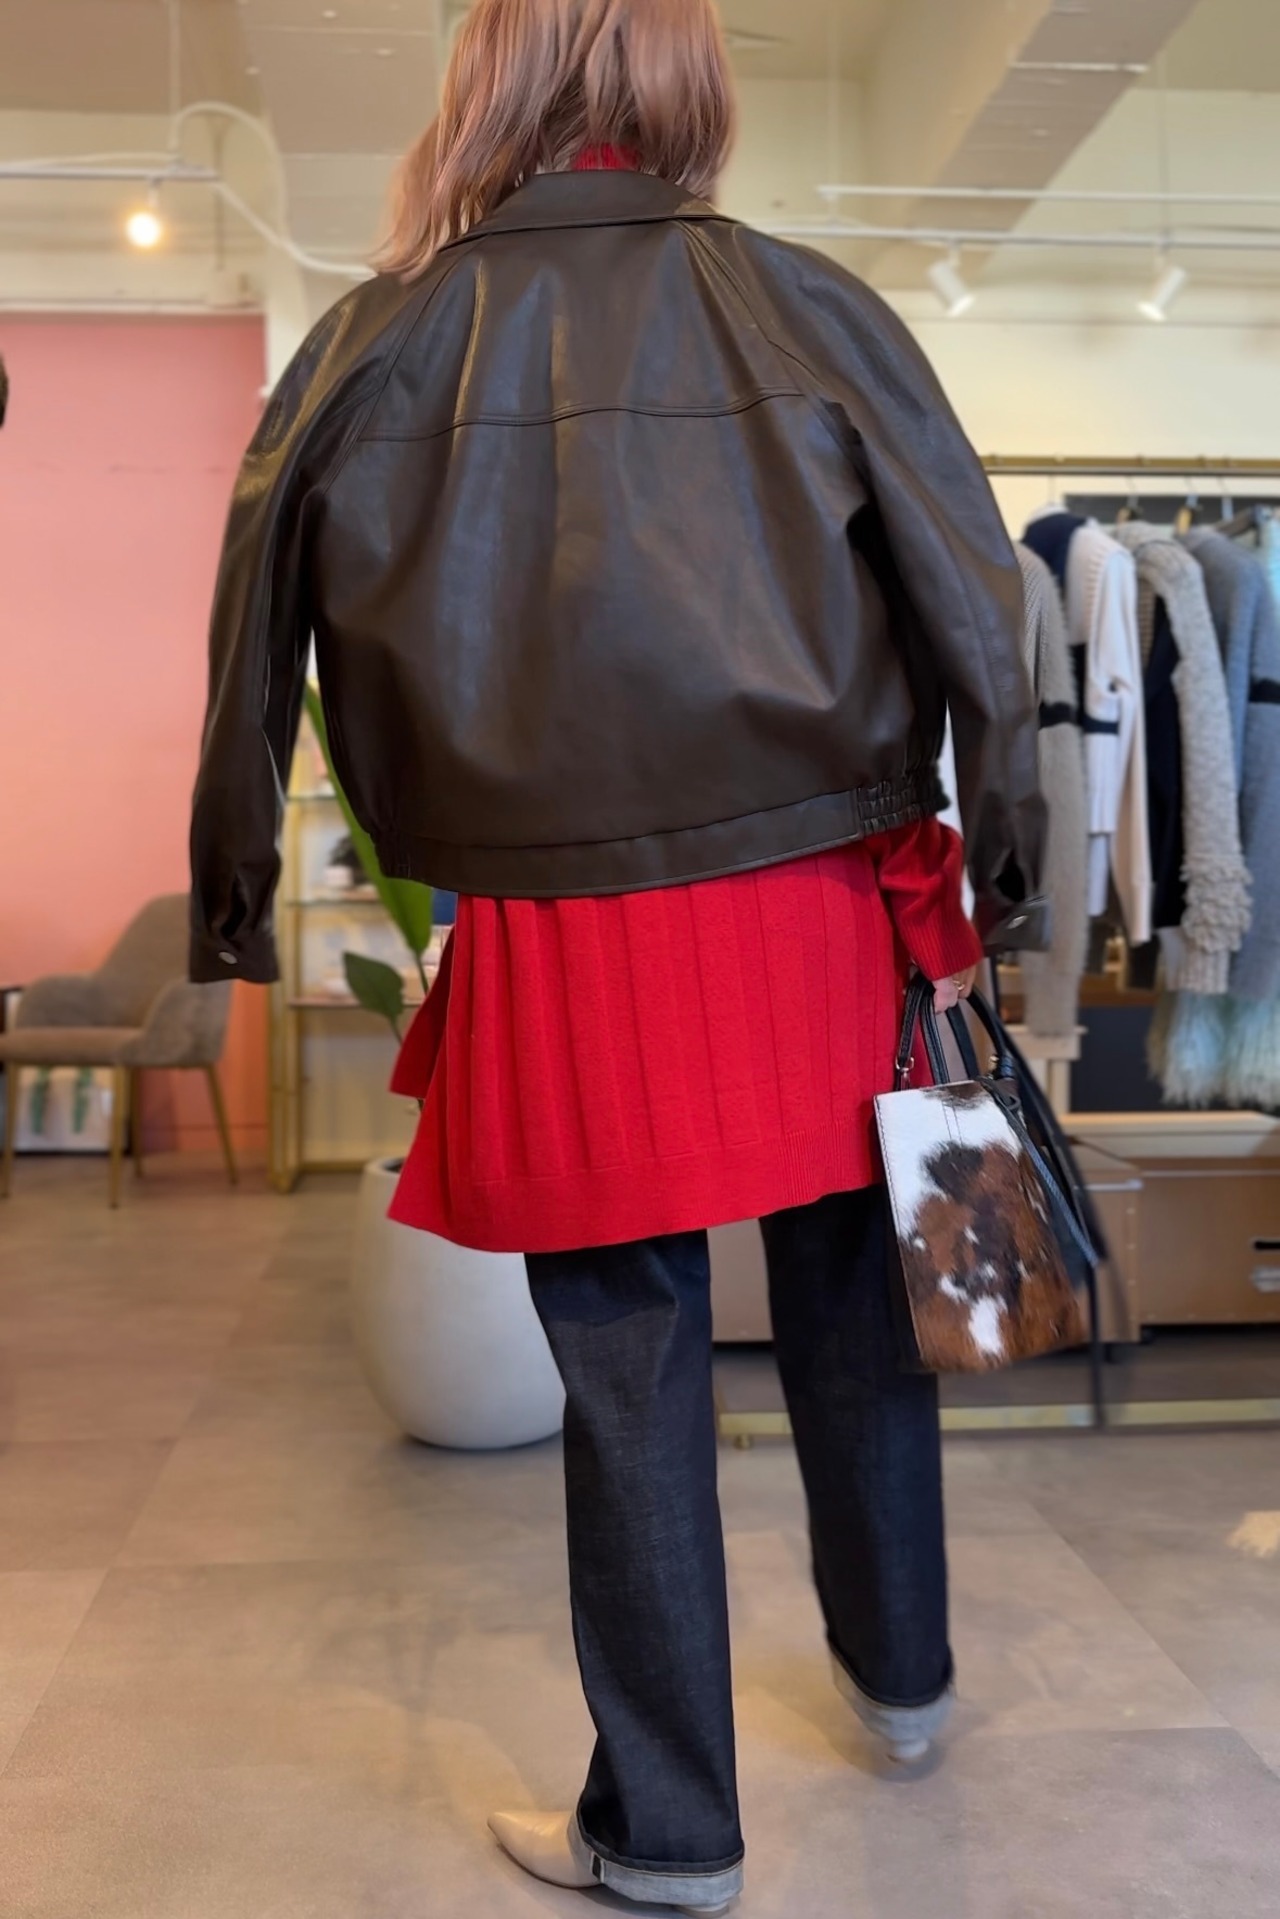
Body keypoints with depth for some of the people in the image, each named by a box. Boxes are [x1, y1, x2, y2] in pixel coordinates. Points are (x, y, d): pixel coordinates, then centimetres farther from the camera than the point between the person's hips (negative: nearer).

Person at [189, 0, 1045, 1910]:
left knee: (632, 1362, 9)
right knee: (850, 1293, 21)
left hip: (567, 943, -1)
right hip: (819, 902, 2)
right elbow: (973, 594, 1)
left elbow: (255, 632, 8)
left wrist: (231, 897, 19)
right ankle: (900, 1674, 43)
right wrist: (1008, 868, 11)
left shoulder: (379, 341, 2)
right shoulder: (809, 310, 2)